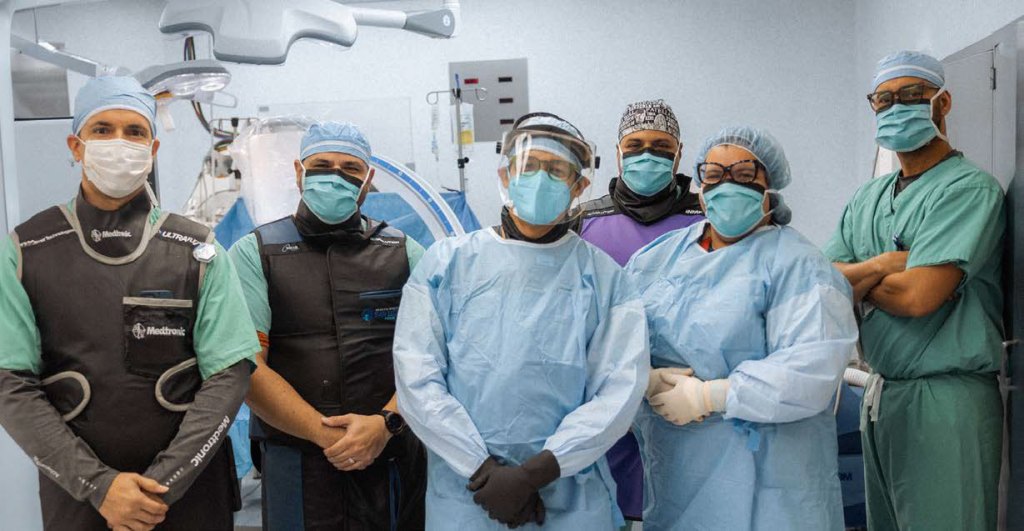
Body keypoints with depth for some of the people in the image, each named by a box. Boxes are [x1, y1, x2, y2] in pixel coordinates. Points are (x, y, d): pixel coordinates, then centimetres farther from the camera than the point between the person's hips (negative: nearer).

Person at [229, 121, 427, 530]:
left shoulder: (405, 253, 7)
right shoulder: (253, 254, 2)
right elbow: (247, 368, -7)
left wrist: (386, 423, -15)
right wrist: (326, 433, -14)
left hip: (397, 458, 2)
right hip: (296, 462, -1)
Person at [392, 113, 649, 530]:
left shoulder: (604, 278, 0)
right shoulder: (447, 262, 0)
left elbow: (621, 389, -6)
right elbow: (417, 378, -5)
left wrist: (534, 472, -14)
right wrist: (484, 471, -12)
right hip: (462, 494, 0)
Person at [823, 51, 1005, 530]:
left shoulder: (969, 187, -11)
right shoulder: (867, 198, 11)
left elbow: (916, 296, -22)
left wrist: (853, 278, -4)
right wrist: (884, 264, -16)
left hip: (946, 399, -7)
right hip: (880, 395, 7)